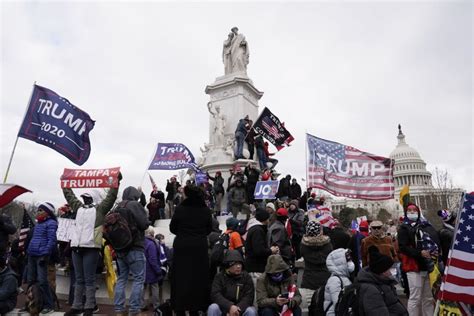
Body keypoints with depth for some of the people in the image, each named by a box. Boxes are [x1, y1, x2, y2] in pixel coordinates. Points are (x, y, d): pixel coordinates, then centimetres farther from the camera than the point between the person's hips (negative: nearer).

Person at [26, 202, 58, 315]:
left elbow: (51, 240, -13)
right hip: (32, 255, 9)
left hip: (41, 255, -8)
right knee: (31, 280, 12)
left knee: (42, 281, -8)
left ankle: (49, 305, -1)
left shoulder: (51, 223, -7)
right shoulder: (38, 224, 19)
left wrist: (45, 254, -19)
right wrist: (28, 250, 16)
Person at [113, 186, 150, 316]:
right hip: (135, 248, -7)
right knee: (138, 279, 0)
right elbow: (145, 224, -14)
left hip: (120, 248, 7)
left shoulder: (118, 207, 9)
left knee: (121, 278, 13)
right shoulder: (135, 205, -11)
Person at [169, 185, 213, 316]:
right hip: (199, 247, 1)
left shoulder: (180, 209, -11)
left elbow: (172, 228, -1)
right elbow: (209, 229, 5)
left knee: (181, 277, 11)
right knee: (198, 278, 11)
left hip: (182, 246, -1)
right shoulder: (206, 210, -6)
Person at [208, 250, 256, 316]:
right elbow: (215, 295, -14)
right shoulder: (220, 276, -2)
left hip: (241, 309, 0)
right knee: (213, 308, -28)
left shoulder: (246, 277, -1)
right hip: (224, 308, 0)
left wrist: (237, 309, -27)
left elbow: (249, 297, -9)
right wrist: (230, 307, -30)